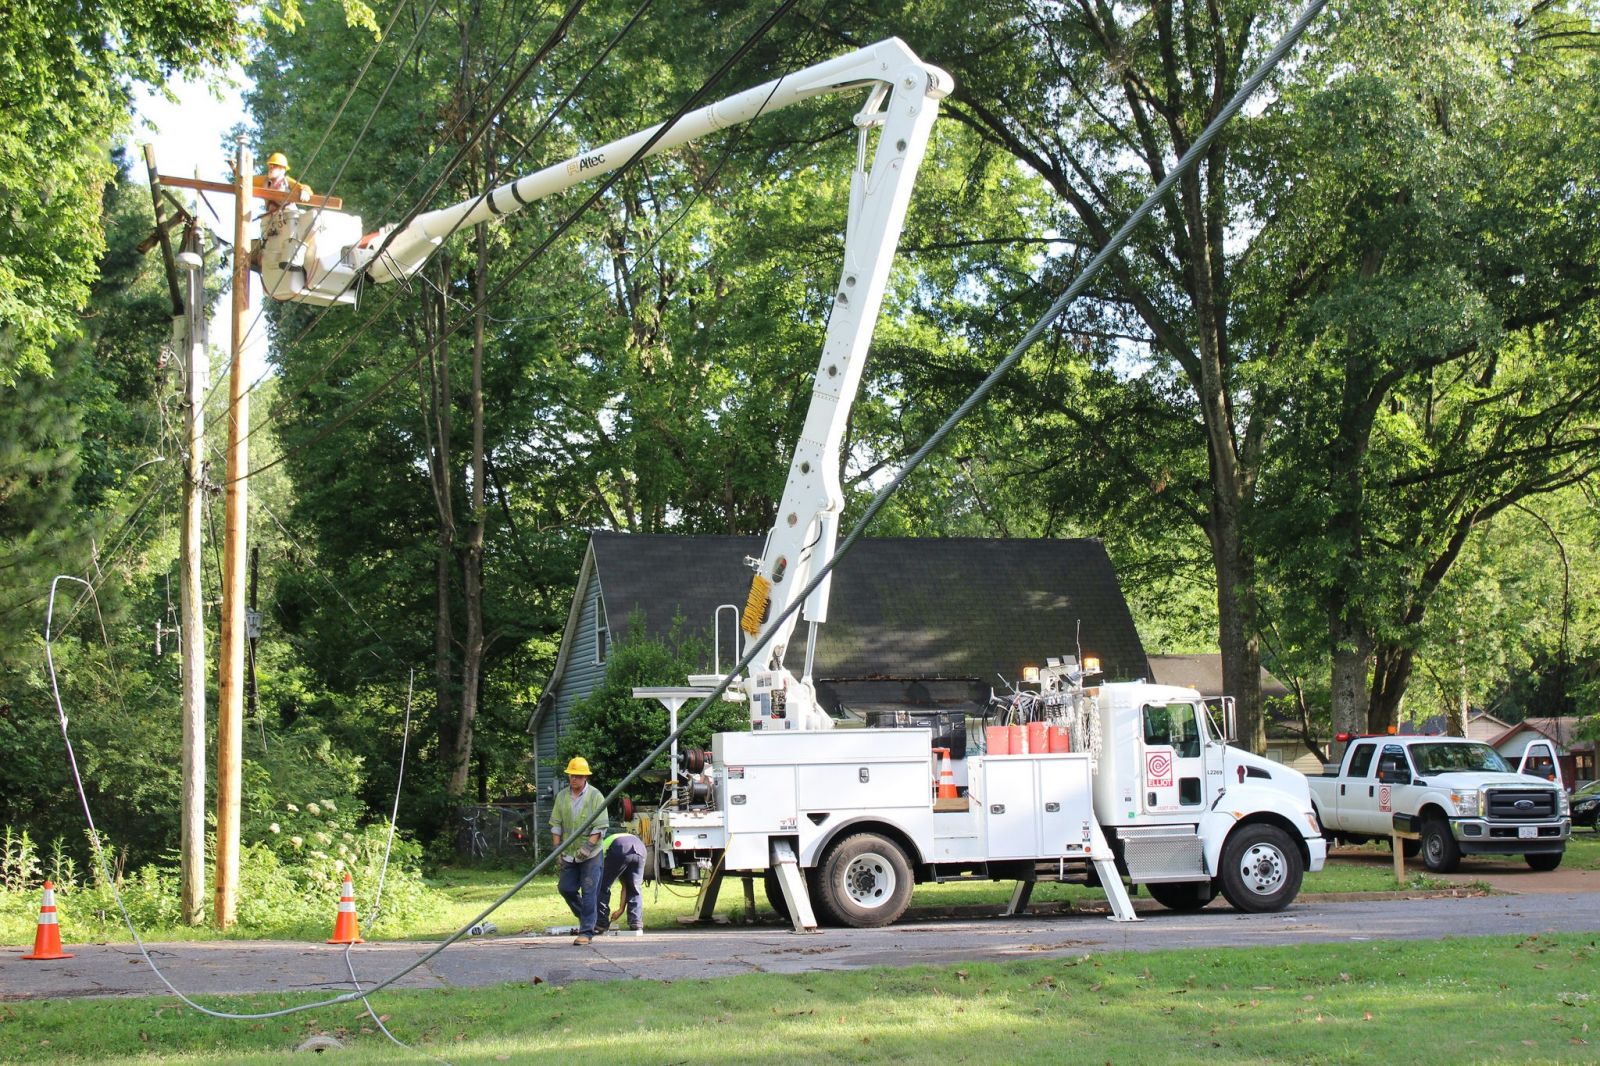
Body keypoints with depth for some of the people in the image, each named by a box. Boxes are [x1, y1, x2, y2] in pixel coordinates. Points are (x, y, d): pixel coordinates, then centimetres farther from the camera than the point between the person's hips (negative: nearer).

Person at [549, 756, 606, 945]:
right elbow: (556, 823, 8)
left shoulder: (595, 796, -7)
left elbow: (600, 826, -11)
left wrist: (587, 847, -19)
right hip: (569, 853, 5)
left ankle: (586, 931, -4)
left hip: (591, 854, -5)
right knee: (566, 888, 9)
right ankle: (585, 917, 31)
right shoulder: (562, 796, 6)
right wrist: (557, 846, -1)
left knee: (589, 892, -6)